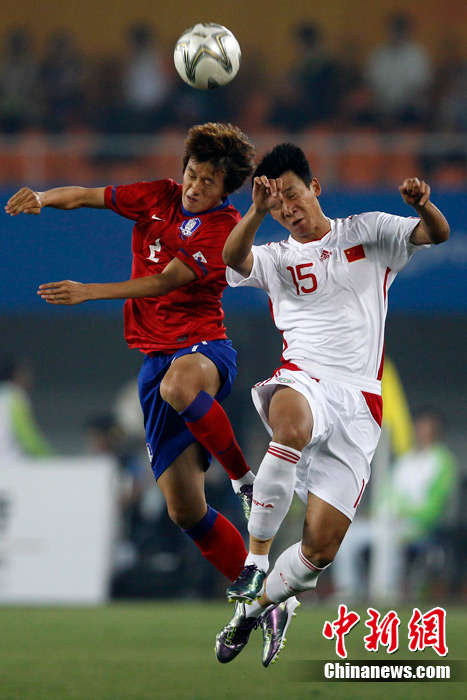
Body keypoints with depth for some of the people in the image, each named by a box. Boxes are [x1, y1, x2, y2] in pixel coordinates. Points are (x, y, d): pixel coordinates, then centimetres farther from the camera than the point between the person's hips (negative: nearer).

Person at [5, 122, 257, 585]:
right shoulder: (158, 197, 9)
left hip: (205, 347, -5)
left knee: (178, 383, -45)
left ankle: (245, 481, -26)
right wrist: (42, 197, -7)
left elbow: (167, 281, -17)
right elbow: (86, 197, 15)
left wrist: (87, 292, -24)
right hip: (155, 355, 5)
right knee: (185, 509, -4)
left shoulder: (224, 227, -6)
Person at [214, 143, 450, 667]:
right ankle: (256, 559, -35)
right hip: (304, 382, -1)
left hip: (359, 403, 1)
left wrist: (424, 206, -26)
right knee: (290, 419, -42)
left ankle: (260, 603, 23)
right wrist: (257, 213, -28)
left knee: (320, 549, -7)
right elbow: (233, 259, -8)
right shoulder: (276, 259, 14)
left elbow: (437, 234, -2)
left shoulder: (368, 233, 13)